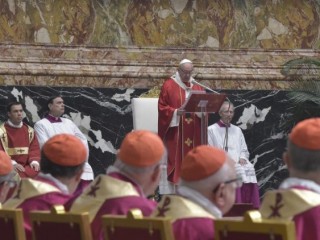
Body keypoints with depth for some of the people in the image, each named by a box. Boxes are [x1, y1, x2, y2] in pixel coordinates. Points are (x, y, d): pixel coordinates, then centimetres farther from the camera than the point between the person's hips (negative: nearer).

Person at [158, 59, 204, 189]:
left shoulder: (197, 86, 14)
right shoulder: (169, 85, 0)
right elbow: (162, 107, -3)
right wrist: (176, 112, -18)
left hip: (193, 132, 4)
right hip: (175, 130, -4)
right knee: (176, 158, -7)